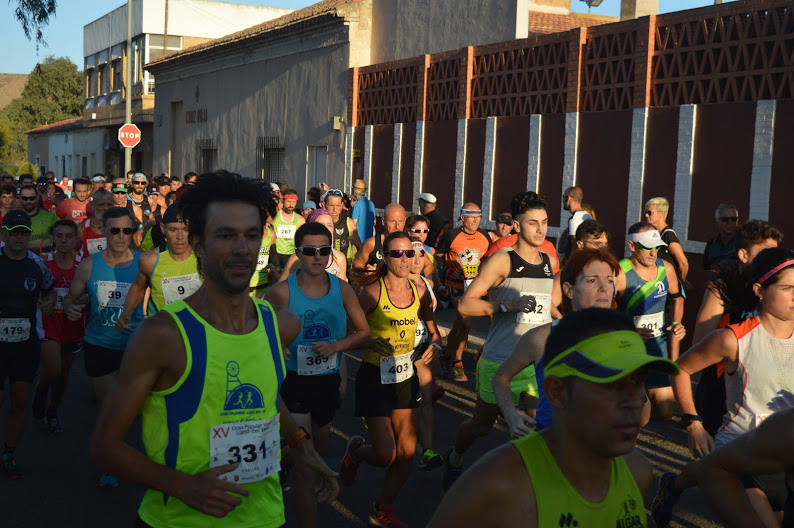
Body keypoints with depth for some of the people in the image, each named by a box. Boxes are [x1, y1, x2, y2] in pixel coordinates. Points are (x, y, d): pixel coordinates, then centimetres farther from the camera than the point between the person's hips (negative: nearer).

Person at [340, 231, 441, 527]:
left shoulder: (419, 291, 0)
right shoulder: (373, 291, -15)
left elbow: (432, 329, 15)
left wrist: (434, 344, -6)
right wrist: (370, 342, -29)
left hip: (405, 375, 5)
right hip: (374, 377, -5)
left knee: (407, 452, 5)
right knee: (386, 456, -6)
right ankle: (356, 451, 31)